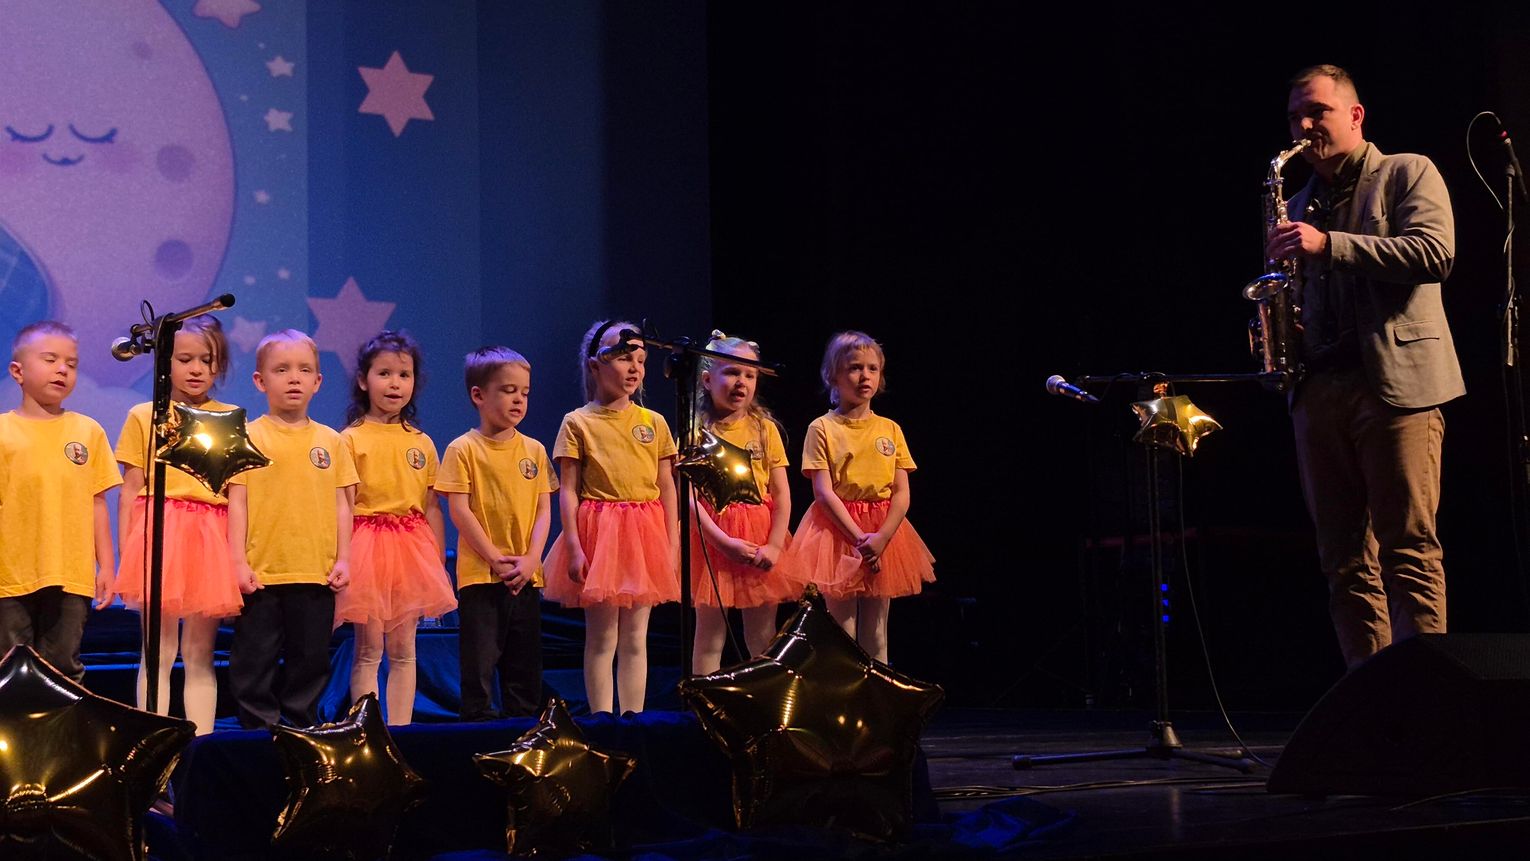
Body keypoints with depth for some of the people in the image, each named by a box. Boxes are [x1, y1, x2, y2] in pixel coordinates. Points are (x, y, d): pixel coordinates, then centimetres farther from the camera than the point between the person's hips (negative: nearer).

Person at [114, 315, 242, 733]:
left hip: (211, 540, 1)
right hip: (159, 534, -1)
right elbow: (130, 489, 5)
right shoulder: (144, 417, 7)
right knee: (159, 652, -1)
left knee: (199, 654, 6)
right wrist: (125, 554, -1)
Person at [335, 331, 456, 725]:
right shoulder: (351, 439, -3)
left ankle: (401, 730, 12)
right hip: (366, 545, -4)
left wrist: (439, 566, 11)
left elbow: (432, 508, 12)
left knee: (403, 650, 8)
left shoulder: (422, 443, 10)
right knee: (368, 651, -1)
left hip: (411, 547, 4)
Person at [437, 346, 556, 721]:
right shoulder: (463, 449, -4)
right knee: (480, 661, -3)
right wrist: (495, 559, -13)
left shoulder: (533, 450, 9)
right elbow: (459, 510, -8)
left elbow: (544, 509, 7)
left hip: (526, 576, 4)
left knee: (525, 665, 10)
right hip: (479, 575, -4)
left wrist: (531, 558, -7)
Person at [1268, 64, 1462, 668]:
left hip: (1396, 384, -6)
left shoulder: (1407, 174, 7)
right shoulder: (1302, 206, 24)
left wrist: (1329, 245, -15)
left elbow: (1435, 253, -10)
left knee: (1408, 548, -11)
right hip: (1319, 390, 6)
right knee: (1345, 559, 3)